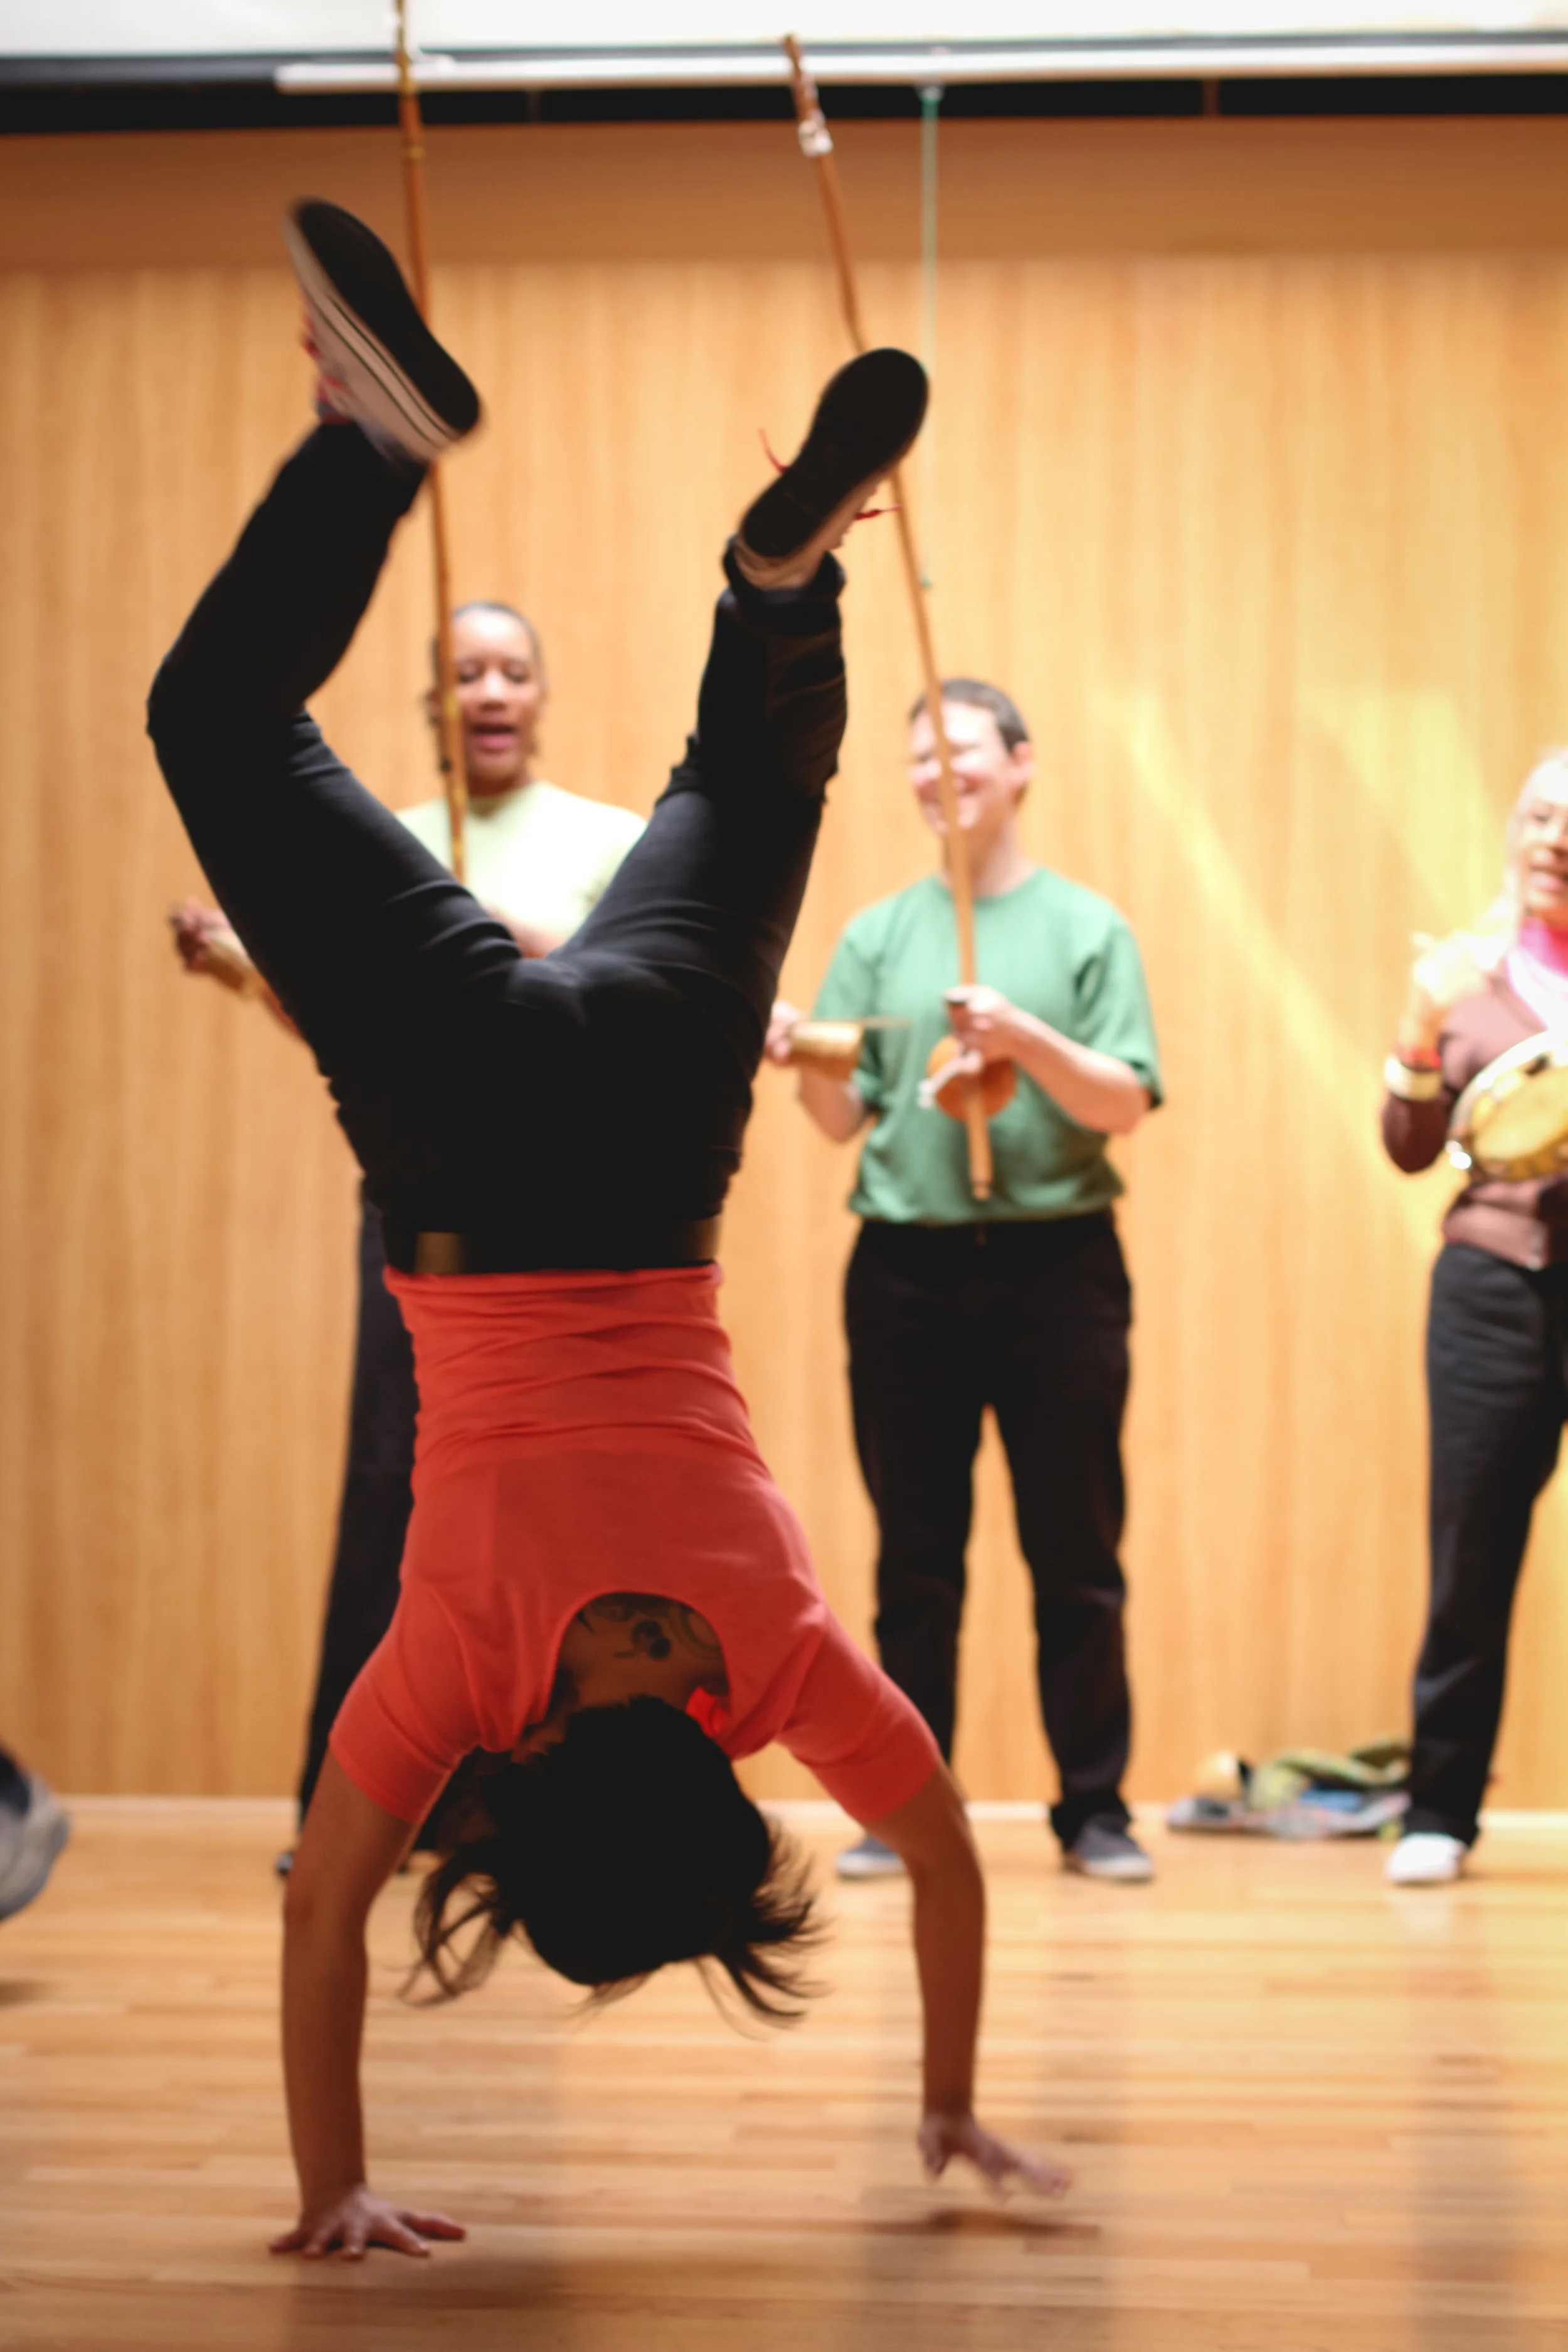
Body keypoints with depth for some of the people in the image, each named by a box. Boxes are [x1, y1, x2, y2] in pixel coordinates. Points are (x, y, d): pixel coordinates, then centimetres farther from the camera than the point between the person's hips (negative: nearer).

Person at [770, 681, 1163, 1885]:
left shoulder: (1086, 927, 3)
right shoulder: (878, 935, 10)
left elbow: (1123, 1103, -5)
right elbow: (846, 1118, 6)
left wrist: (1026, 1039, -21)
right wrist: (805, 1058, -14)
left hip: (1057, 1268, -2)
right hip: (907, 1274, 2)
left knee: (1076, 1557, 3)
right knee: (916, 1560, 6)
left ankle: (1096, 1809, 12)